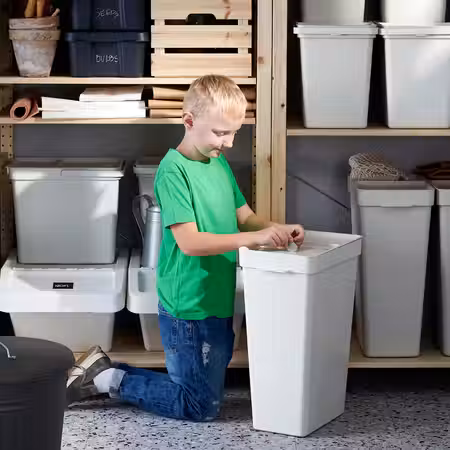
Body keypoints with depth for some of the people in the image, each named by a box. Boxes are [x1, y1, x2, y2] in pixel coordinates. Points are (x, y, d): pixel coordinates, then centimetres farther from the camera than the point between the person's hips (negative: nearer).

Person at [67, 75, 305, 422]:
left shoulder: (220, 164, 8)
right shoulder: (174, 170, -18)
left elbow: (244, 216, 13)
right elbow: (189, 242, -24)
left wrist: (278, 230, -7)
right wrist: (253, 238, -31)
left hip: (217, 303, 9)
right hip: (189, 309, -9)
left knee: (211, 394, 19)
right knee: (202, 409, 0)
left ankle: (105, 373, 22)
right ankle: (108, 379, 10)